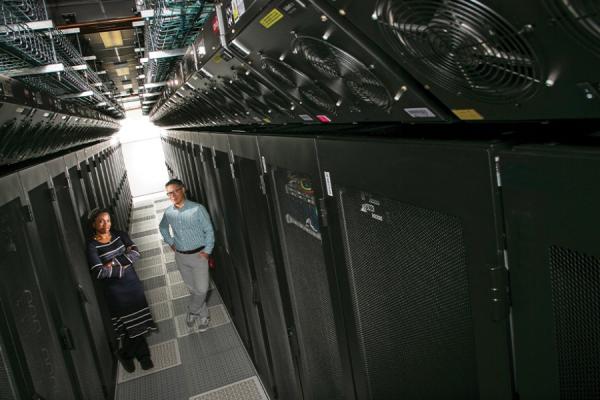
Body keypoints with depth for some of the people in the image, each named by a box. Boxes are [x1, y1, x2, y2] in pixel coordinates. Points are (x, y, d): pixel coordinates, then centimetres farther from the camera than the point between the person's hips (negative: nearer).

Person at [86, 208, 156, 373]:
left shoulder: (119, 235, 1)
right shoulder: (92, 245, -13)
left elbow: (135, 252, -10)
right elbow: (99, 272, -22)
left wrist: (114, 263, -20)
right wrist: (122, 268, -17)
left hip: (132, 283, 4)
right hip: (114, 289, -4)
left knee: (139, 319, 9)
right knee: (127, 323, 5)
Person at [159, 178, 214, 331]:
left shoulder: (197, 209, -16)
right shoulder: (168, 212, -2)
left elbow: (209, 231, -10)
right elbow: (163, 228, 20)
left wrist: (207, 251, -14)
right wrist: (171, 242, 11)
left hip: (198, 255, -4)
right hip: (180, 256, 4)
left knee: (201, 289, -3)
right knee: (192, 288, 14)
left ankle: (192, 311, 24)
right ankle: (203, 315, 31)